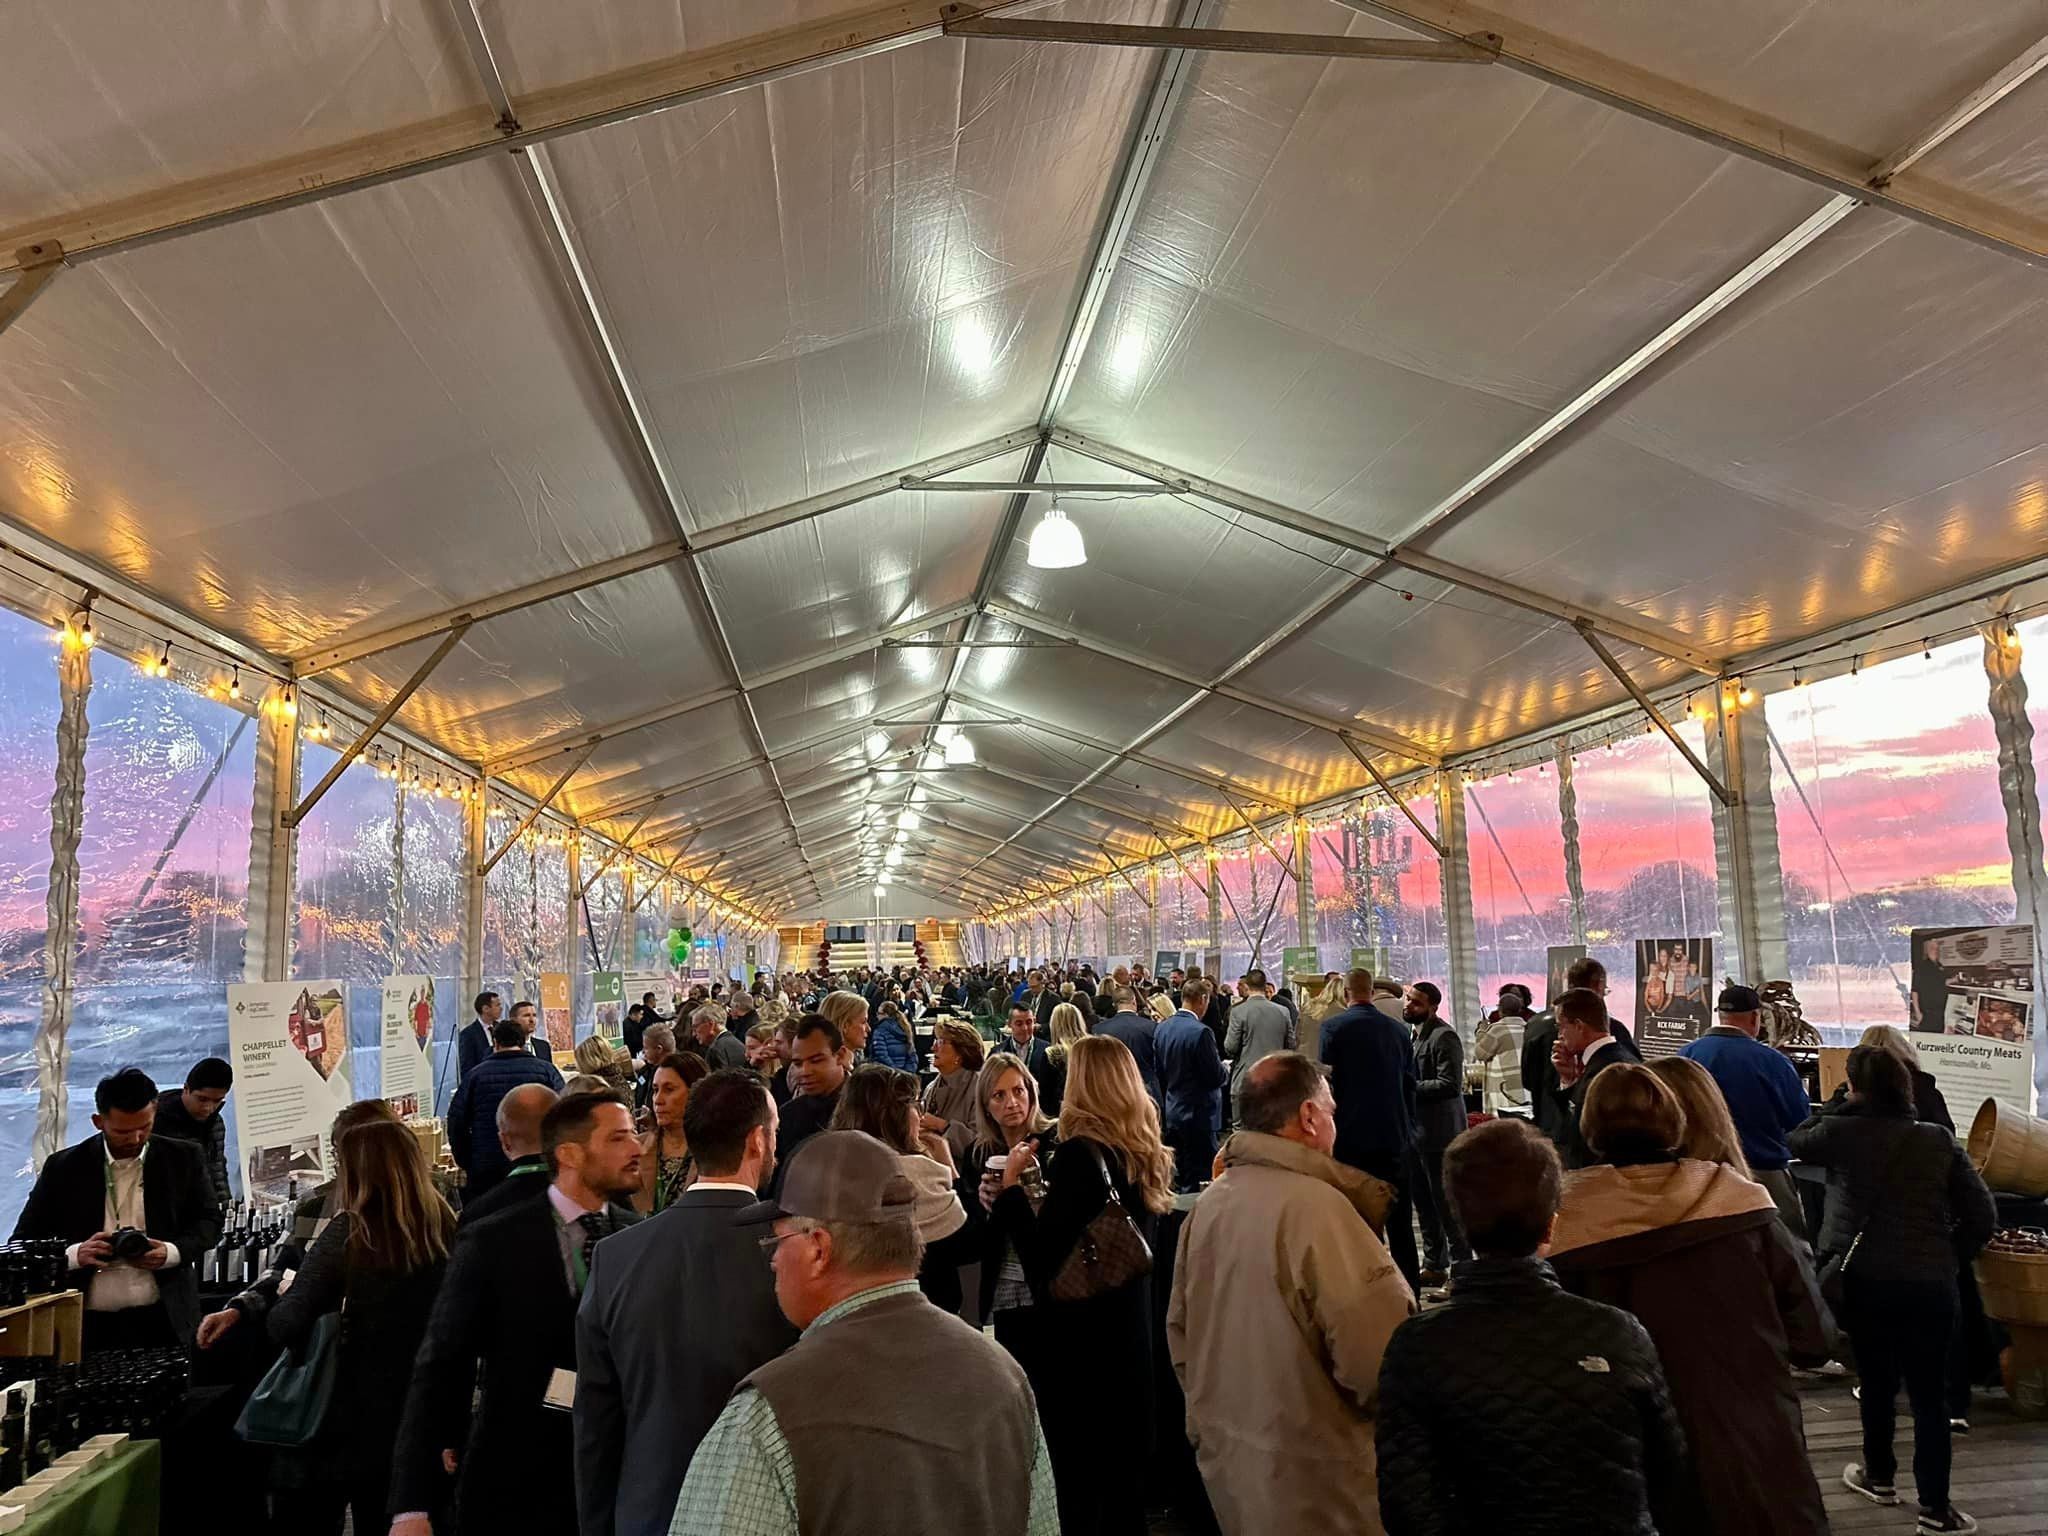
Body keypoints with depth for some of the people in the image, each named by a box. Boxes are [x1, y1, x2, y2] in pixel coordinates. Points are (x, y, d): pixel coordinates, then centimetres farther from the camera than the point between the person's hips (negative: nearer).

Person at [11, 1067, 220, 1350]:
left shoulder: (183, 1159, 2)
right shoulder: (64, 1167, 2)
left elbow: (209, 1221, 7)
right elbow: (25, 1241, 5)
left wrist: (172, 1253, -13)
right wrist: (74, 1254, -15)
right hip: (90, 1326, 0)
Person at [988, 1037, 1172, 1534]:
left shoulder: (1078, 1154, -19)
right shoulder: (1148, 1154, 4)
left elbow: (1042, 1258, -20)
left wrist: (1012, 1187, -10)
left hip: (1079, 1339, -7)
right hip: (1131, 1331, 7)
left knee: (1074, 1480, 4)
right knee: (1123, 1472, 17)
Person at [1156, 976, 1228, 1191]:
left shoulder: (1162, 1028, 3)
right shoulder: (1201, 1032, -20)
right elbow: (1216, 1077, -17)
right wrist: (1225, 1072, 5)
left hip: (1171, 1112, 8)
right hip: (1197, 1115, -7)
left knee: (1176, 1178, 15)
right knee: (1197, 1180, -1)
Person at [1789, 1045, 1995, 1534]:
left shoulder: (1841, 1132, -5)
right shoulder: (1940, 1141, 3)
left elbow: (1793, 1143, 15)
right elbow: (1982, 1215, 1)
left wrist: (1843, 1107, 19)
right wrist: (1948, 1259, 12)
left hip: (1864, 1279, -1)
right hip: (1930, 1283, 1)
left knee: (1877, 1380, 16)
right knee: (1930, 1394, 8)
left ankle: (1880, 1476, 30)